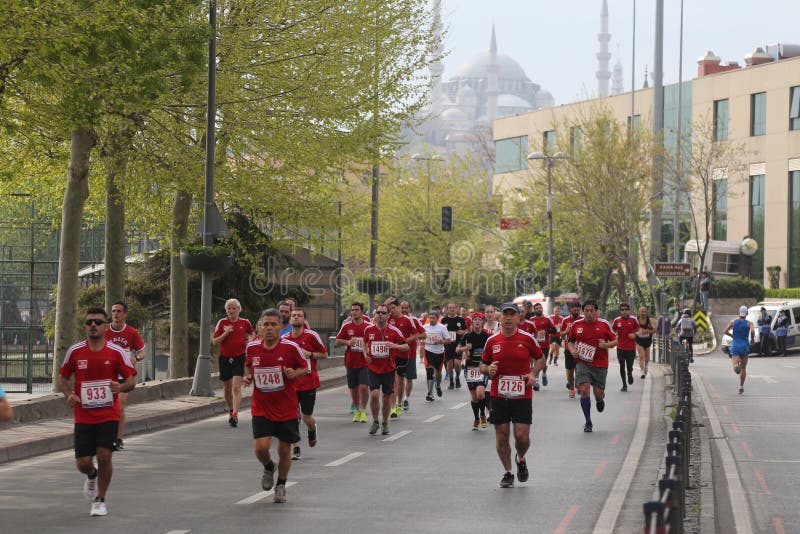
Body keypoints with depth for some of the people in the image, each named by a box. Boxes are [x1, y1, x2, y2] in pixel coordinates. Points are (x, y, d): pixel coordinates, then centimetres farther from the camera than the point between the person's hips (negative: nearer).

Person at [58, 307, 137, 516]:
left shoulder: (116, 352, -4)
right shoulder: (75, 351, 0)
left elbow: (132, 379, 0)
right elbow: (63, 378, 11)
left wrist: (121, 387, -23)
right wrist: (69, 395, -9)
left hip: (108, 415, -1)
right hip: (83, 416, 1)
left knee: (104, 455, -12)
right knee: (83, 462, -2)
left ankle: (100, 500, 9)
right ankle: (91, 476, 37)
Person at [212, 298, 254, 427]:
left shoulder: (245, 322, 1)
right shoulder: (222, 323, 0)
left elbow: (252, 334, 22)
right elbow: (214, 341, -2)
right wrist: (225, 333, -15)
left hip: (239, 358, -2)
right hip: (225, 358, 2)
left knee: (236, 388, -15)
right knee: (227, 389, 12)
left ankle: (235, 415, -21)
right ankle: (231, 411, 33)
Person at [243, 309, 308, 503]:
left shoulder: (291, 347, -11)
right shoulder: (252, 347, -3)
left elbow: (305, 368, 3)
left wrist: (294, 374, -18)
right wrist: (248, 377, -2)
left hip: (286, 409, -1)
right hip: (261, 408, 1)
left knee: (284, 449, 7)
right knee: (261, 447, -13)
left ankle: (281, 486, 31)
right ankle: (268, 468, 23)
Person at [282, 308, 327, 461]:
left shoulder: (311, 336, -6)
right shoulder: (284, 339, 2)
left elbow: (324, 355, 1)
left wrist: (309, 354, -14)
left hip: (309, 383, -2)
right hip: (291, 383, 2)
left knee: (306, 416, 3)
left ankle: (312, 430, 41)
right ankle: (295, 449, 3)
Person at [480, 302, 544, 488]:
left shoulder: (527, 339, -1)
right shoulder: (492, 341, 3)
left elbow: (540, 358, 13)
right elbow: (483, 364, 13)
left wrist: (533, 373, -5)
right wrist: (488, 369, -10)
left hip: (522, 396, -2)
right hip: (499, 395, 2)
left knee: (522, 436, -6)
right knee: (502, 436, 3)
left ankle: (521, 460, 27)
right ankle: (507, 473, 19)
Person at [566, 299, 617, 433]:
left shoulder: (604, 324, 0)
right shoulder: (576, 325, 3)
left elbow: (615, 341, 6)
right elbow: (571, 341, 15)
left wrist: (606, 345, -15)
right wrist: (573, 351, -5)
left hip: (600, 363, 0)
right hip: (582, 363, 0)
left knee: (598, 392, 3)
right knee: (584, 389, -15)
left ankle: (600, 400, 45)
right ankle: (588, 422, -4)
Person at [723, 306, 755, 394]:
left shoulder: (733, 322, 4)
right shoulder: (749, 323, -2)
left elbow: (725, 331, -4)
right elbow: (752, 331, -20)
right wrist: (752, 339, -1)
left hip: (735, 346, 0)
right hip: (744, 346, 0)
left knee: (735, 365, -12)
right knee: (743, 368, 13)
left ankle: (736, 366, -50)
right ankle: (741, 387, 16)